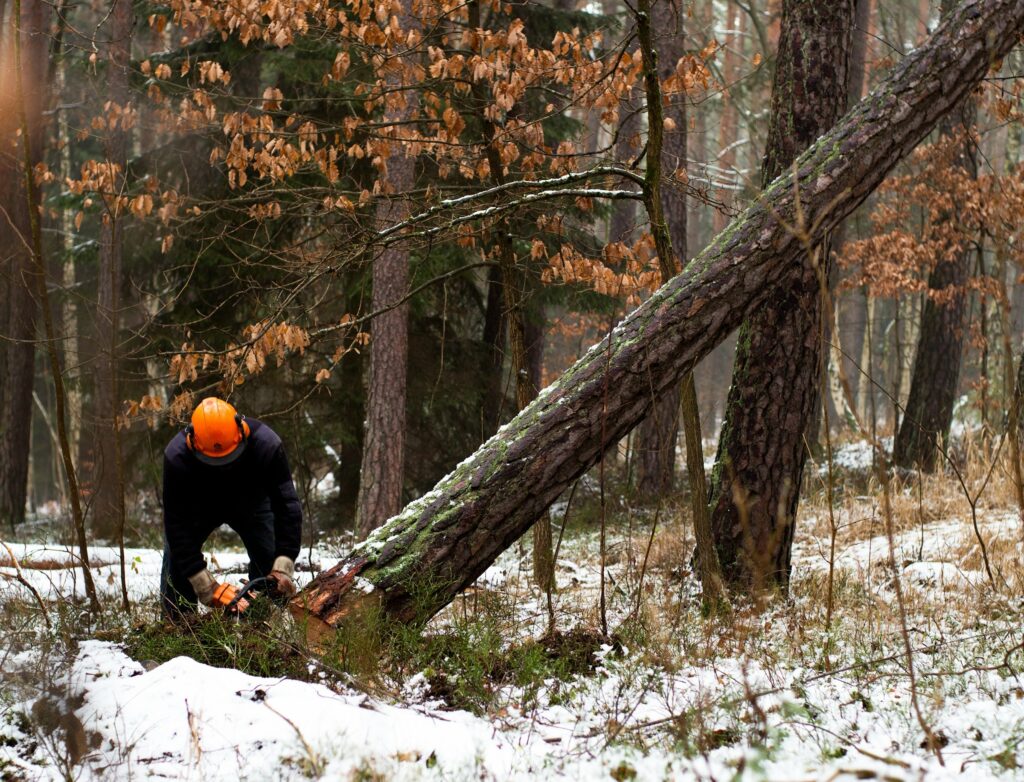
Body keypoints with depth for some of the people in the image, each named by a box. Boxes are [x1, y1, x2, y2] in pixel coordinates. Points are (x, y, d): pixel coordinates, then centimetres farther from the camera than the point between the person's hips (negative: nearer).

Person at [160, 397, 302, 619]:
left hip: (251, 503, 0)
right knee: (177, 558, -16)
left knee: (269, 561, -14)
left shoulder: (266, 444, -39)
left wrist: (284, 567, -44)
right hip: (198, 507, 0)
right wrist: (206, 588, -41)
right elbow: (177, 526, -36)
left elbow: (286, 507, -34)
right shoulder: (176, 456, -40)